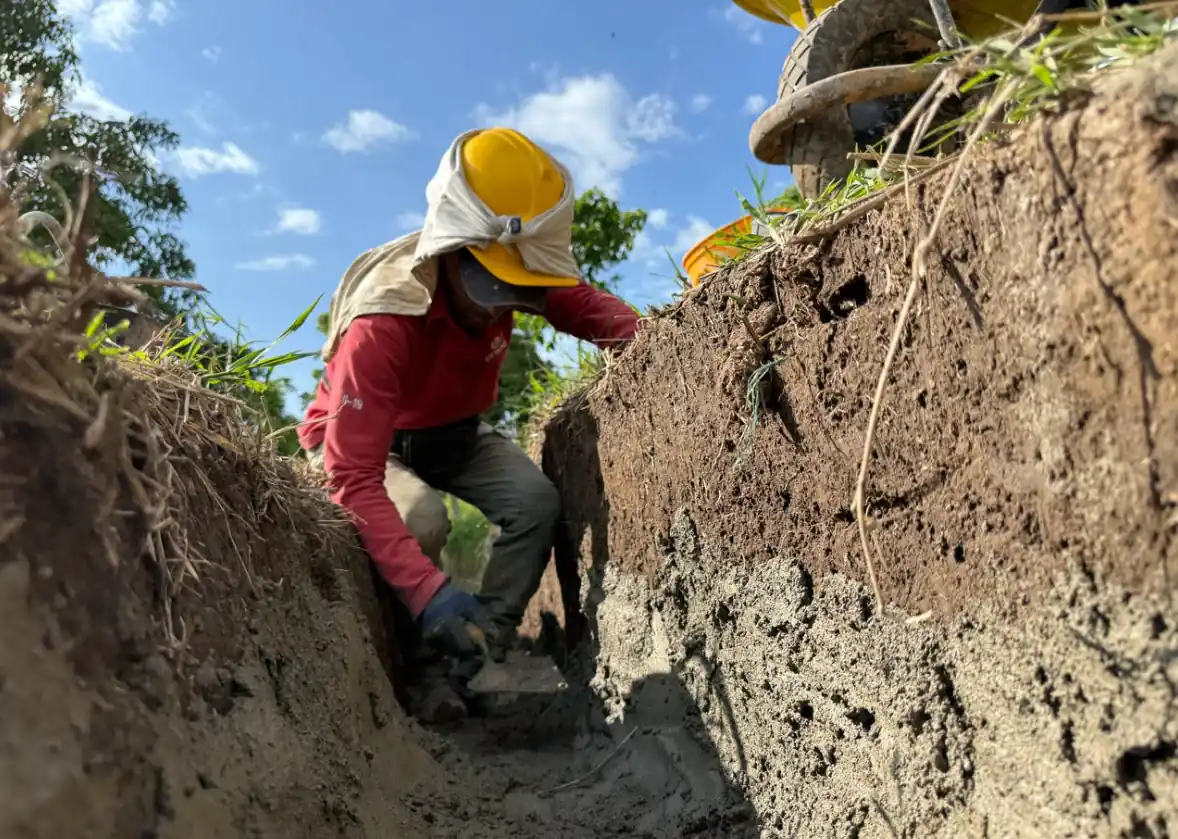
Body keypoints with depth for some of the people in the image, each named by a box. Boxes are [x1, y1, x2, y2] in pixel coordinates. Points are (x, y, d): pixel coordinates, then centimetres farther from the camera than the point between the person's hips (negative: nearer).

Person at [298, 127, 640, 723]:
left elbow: (585, 306, -7)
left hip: (455, 433, 5)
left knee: (537, 499, -21)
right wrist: (428, 592, -50)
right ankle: (415, 662, -9)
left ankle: (464, 659, -11)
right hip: (366, 442, -4)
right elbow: (353, 479, -40)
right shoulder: (379, 325, -38)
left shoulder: (501, 279, -21)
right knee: (422, 520, -35)